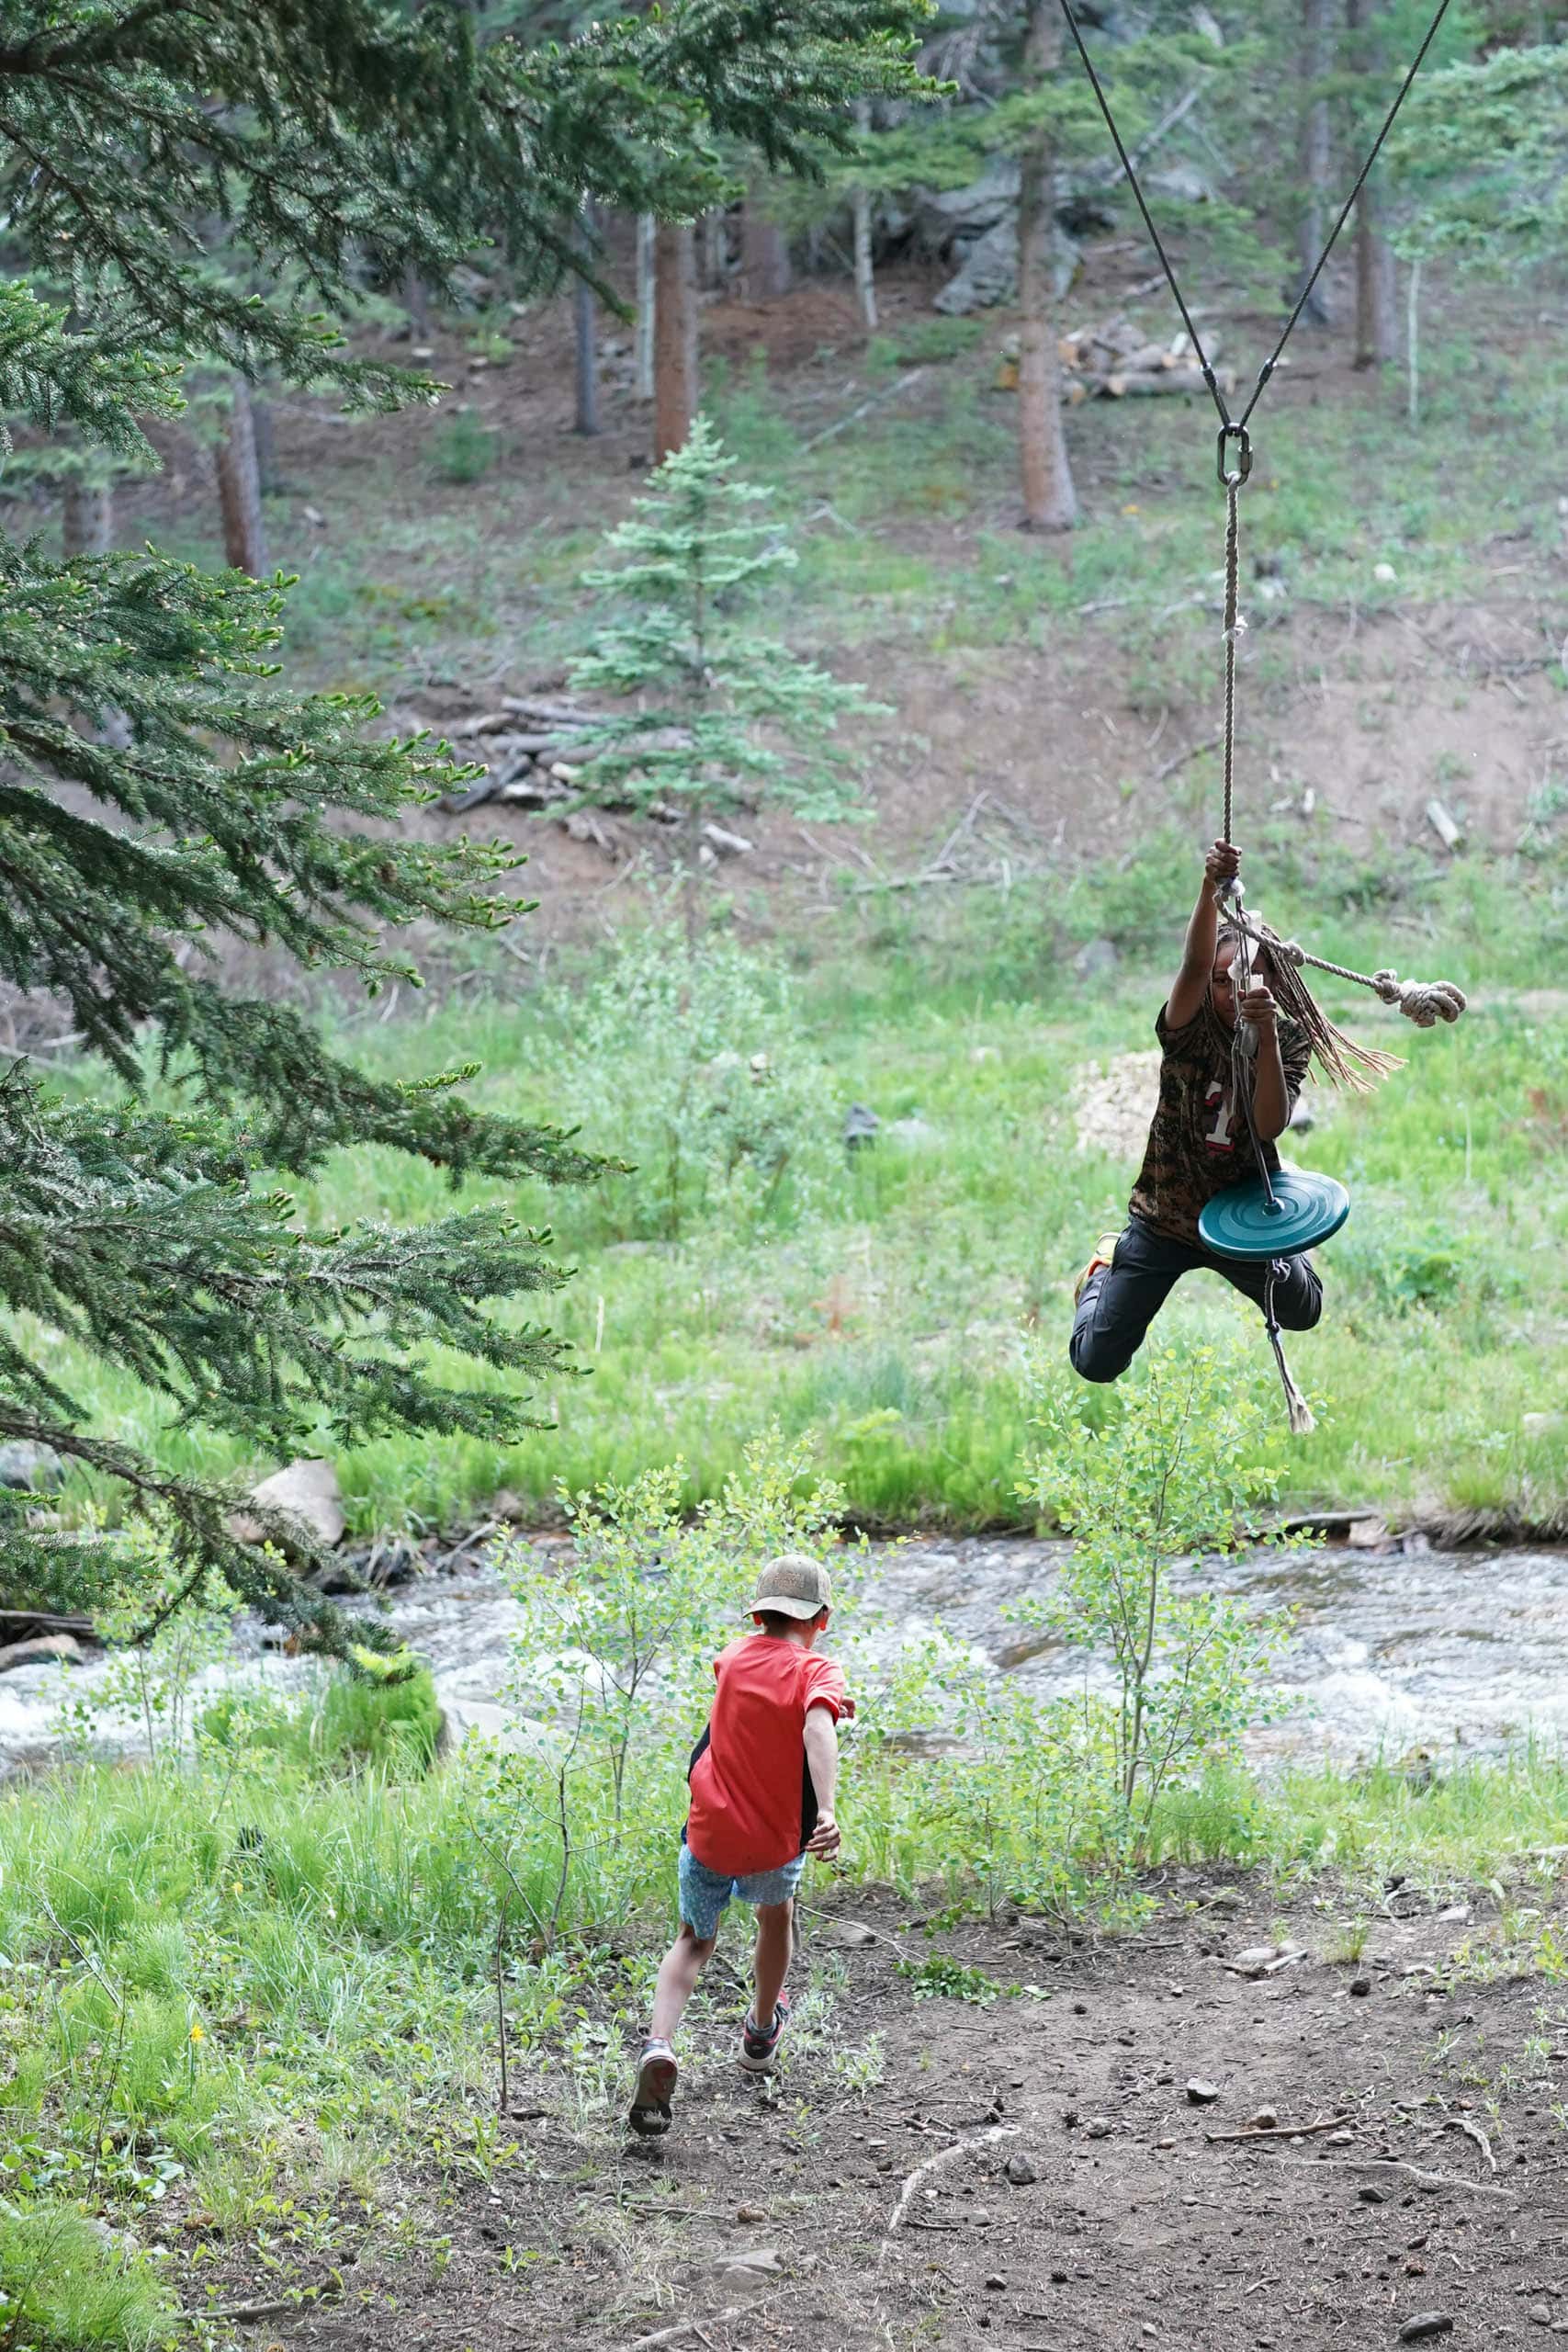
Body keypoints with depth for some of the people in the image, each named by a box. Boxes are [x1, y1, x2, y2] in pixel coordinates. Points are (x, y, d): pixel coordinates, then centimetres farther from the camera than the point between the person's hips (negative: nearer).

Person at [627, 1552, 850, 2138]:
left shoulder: (735, 1657, 4)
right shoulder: (818, 1672, -11)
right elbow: (816, 1731, -31)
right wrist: (825, 1810, -42)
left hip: (708, 1834, 2)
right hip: (775, 1841, -2)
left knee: (694, 1942, 18)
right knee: (776, 1913, 31)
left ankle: (658, 2046, -10)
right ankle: (762, 2034, 50)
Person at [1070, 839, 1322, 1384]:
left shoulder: (1290, 1041, -11)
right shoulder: (1191, 1030, -19)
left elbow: (1271, 1124, -28)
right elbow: (1195, 966, -40)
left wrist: (1266, 1037, -42)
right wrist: (1211, 888, -57)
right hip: (1166, 1219, -2)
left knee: (1302, 1314, 21)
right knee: (1096, 1363, -4)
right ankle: (1109, 1264, 28)